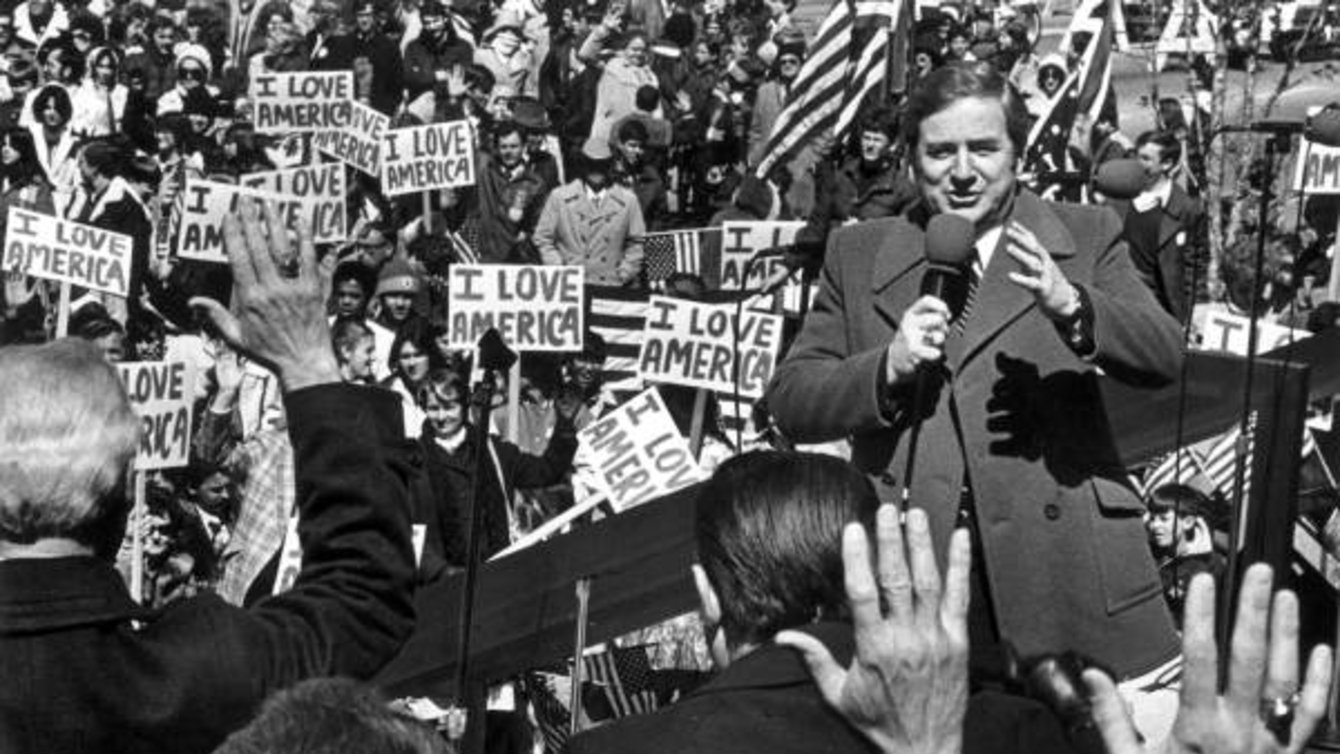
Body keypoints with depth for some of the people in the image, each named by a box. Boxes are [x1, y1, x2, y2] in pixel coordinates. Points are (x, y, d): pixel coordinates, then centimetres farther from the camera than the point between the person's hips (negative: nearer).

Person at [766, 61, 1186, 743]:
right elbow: (789, 403, 8)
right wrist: (888, 369, -10)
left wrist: (1070, 305, -22)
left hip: (1069, 574, 0)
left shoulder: (1084, 237, 8)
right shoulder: (857, 255, 11)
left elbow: (1164, 359, -4)